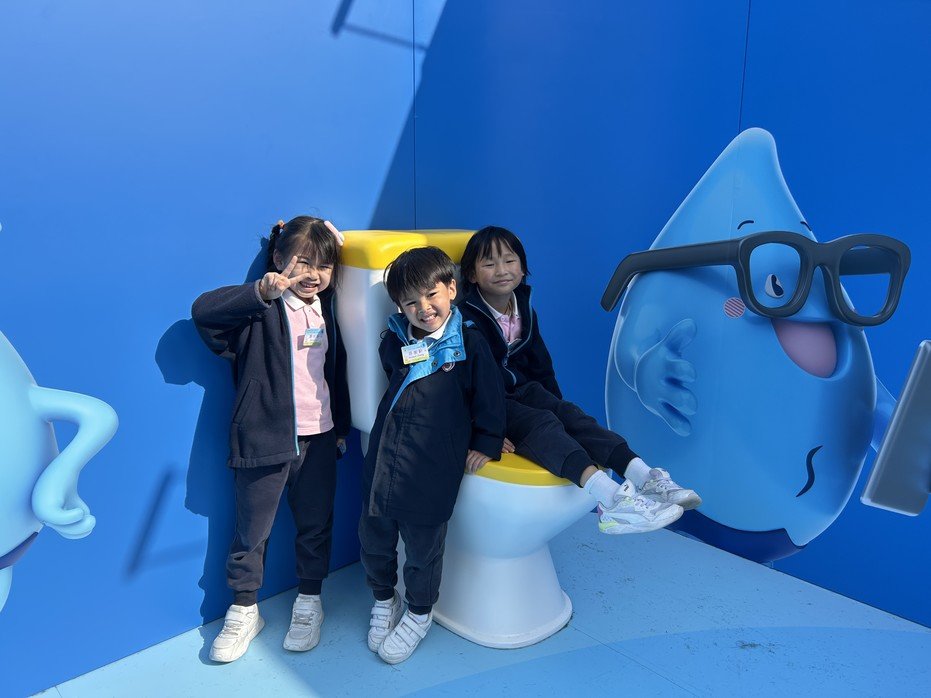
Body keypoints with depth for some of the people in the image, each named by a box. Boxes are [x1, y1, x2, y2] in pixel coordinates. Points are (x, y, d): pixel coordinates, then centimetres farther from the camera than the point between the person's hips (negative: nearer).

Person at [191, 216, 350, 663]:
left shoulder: (327, 309, 7)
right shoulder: (261, 310, -11)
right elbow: (204, 310, -29)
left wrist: (341, 426, 17)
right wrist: (262, 291, -42)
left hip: (319, 439, 5)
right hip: (264, 440, -4)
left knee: (316, 524, 17)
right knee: (252, 532, 11)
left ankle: (309, 603, 37)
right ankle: (243, 612, 32)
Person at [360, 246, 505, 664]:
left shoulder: (469, 343, -6)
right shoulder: (394, 342, 5)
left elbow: (489, 397, 1)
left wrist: (486, 443, 2)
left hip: (433, 466, -4)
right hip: (384, 456, 5)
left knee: (423, 547, 9)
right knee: (373, 538, 15)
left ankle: (419, 614, 36)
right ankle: (384, 600, 43)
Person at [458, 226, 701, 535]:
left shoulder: (524, 310, 9)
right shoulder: (467, 318, -15)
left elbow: (541, 364, 17)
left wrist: (556, 405, 13)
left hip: (522, 390, 7)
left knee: (569, 414, -19)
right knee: (541, 423, -31)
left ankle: (644, 477, -33)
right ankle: (610, 497, -50)